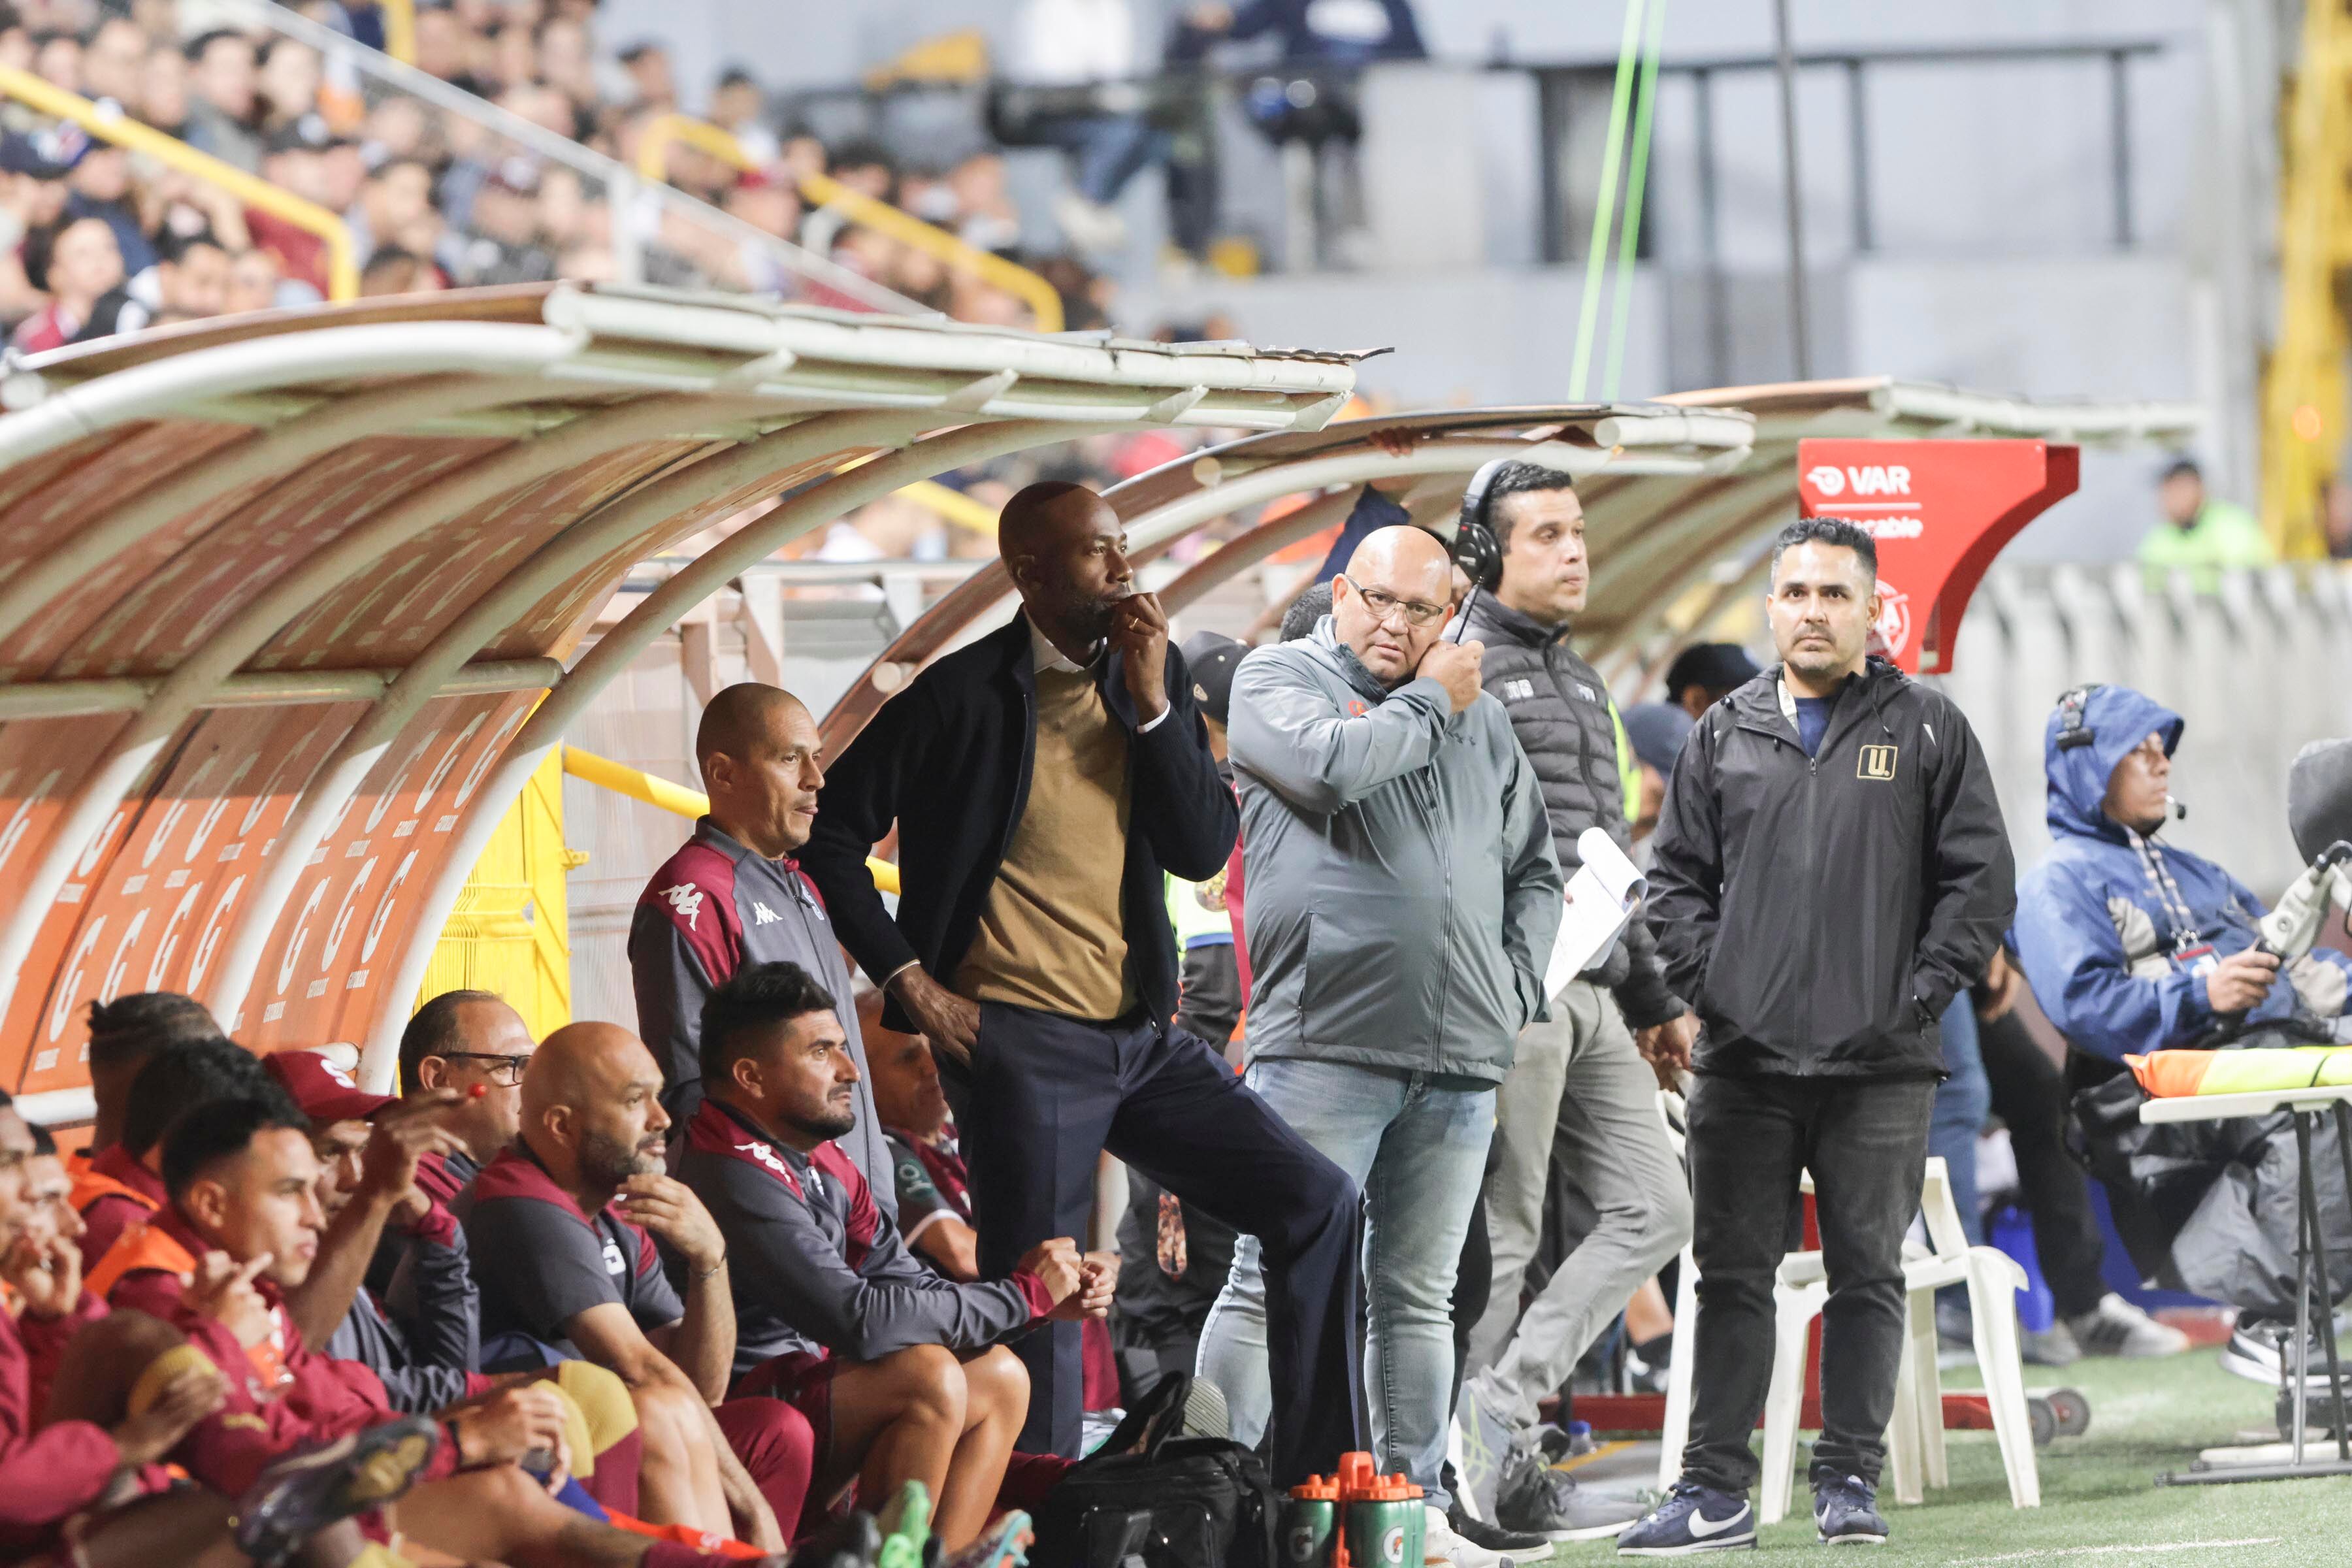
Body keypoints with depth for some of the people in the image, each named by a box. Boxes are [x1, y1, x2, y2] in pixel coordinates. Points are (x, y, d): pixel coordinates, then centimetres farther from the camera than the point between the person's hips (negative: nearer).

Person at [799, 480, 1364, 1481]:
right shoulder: (965, 695, -7)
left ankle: (1315, 1480, 6)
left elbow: (1205, 851, 1)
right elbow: (831, 833, -3)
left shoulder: (1152, 676, 9)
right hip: (1019, 1047, -6)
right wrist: (908, 979, -6)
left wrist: (1153, 702, -9)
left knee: (1315, 1203, 0)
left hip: (1141, 1039, 6)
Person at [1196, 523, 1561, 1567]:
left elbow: (1534, 869, 25)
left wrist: (1519, 986, 12)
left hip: (1461, 1054, 5)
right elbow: (1335, 765, -17)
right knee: (1276, 1283, -7)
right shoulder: (1277, 681, 4)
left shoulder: (1480, 718, 18)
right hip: (1327, 1040, -5)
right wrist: (1428, 703, -2)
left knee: (1420, 1295, 9)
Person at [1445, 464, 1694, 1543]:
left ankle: (1499, 1413, 2)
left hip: (1592, 1000, 9)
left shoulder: (1581, 681, 22)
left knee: (1655, 1210, 3)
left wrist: (1653, 996, 28)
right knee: (1501, 1236, -4)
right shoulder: (1462, 666, -7)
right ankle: (1501, 1464, 2)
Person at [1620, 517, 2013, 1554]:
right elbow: (1676, 877, 13)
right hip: (1742, 1064, 2)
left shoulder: (1929, 732, 5)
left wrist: (1917, 997, -6)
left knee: (1868, 1277, 3)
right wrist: (1710, 986, -1)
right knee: (1733, 1275, 3)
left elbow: (1981, 877, 2)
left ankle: (1850, 1481, 10)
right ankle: (1715, 1492, 6)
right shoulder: (1724, 737, 11)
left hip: (1880, 1068, -2)